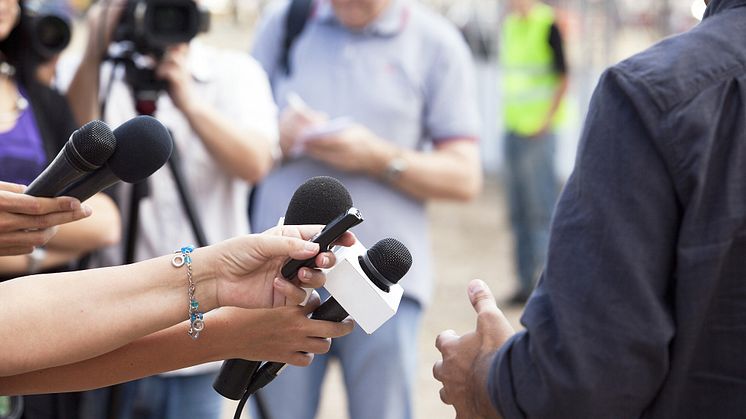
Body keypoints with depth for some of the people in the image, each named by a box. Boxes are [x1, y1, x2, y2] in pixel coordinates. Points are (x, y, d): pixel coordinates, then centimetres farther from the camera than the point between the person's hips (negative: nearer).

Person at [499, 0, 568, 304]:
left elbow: (563, 77, -9)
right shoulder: (509, 25, 13)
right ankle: (527, 281, 18)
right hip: (513, 128, 8)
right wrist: (507, 115, 10)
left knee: (541, 208, -6)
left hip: (538, 130, -8)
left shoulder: (548, 25, -9)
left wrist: (548, 119, -16)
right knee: (518, 211, 11)